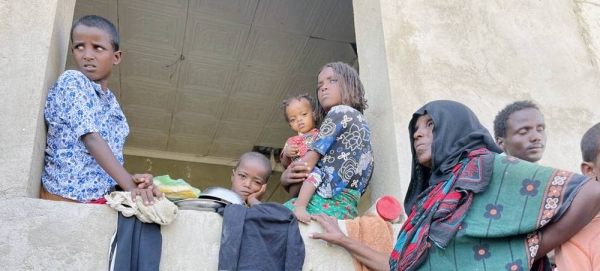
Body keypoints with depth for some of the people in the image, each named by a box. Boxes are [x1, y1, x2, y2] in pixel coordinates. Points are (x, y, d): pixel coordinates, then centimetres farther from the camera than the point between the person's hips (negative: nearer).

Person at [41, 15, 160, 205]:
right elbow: (92, 139, -19)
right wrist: (130, 186, -26)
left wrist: (133, 180, -15)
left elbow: (112, 154, 5)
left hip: (102, 199, 7)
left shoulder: (112, 103, 11)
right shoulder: (72, 82, -8)